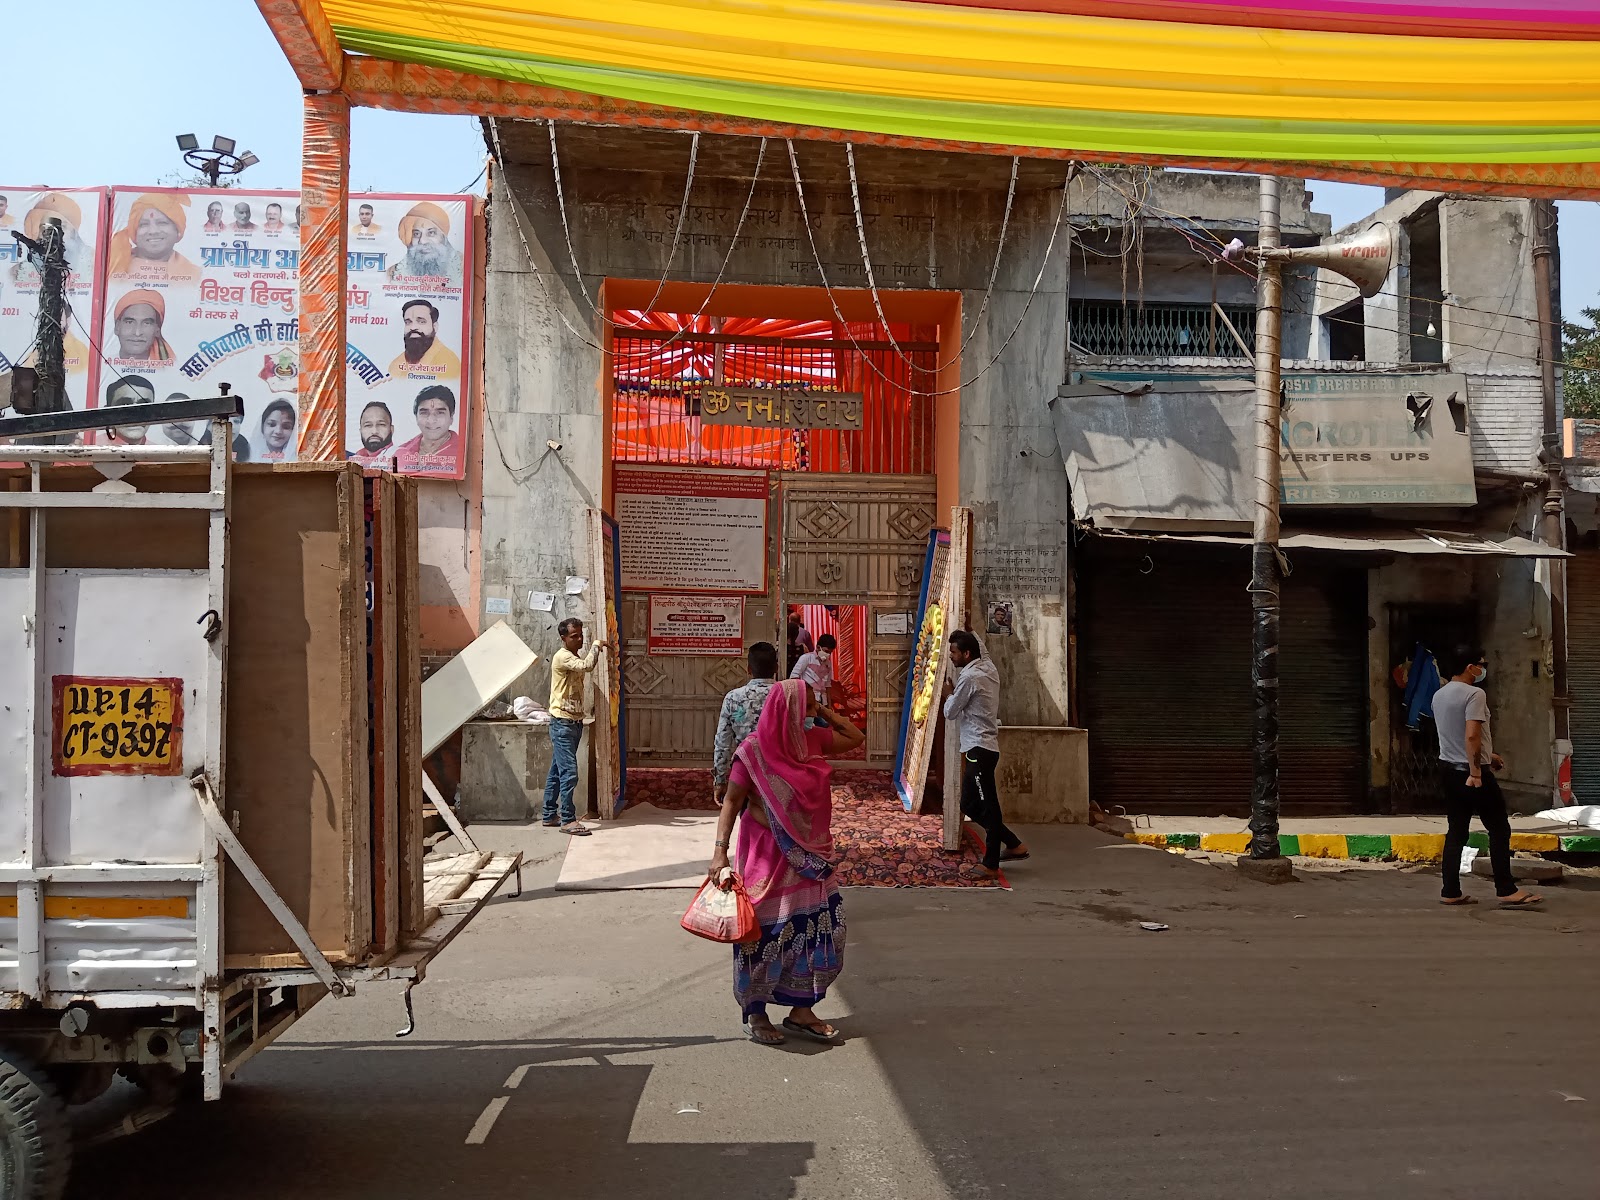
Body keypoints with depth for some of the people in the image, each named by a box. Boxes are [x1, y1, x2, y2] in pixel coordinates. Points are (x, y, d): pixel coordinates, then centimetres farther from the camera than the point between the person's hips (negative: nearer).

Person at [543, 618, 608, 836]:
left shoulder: (575, 658, 17)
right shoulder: (562, 657, -14)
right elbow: (587, 666, -29)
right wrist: (596, 646, -17)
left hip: (574, 722, 9)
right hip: (562, 723, -9)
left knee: (557, 772, 13)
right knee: (569, 773, -11)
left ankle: (549, 815, 20)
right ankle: (568, 820, -8)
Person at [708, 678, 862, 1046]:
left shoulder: (812, 740, 3)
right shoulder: (754, 751, -15)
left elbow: (856, 738, 14)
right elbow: (731, 803, -13)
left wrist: (824, 712, 2)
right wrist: (719, 851, -21)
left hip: (808, 854, 6)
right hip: (766, 854, -6)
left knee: (819, 929, 7)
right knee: (765, 932, 3)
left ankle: (801, 1012, 22)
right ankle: (755, 1015, 21)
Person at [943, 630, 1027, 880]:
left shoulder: (969, 677, -15)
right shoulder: (988, 669, 11)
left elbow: (950, 712, -9)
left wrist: (948, 691, 7)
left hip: (979, 749, -10)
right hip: (984, 746, 10)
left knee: (987, 807, -3)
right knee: (971, 805, 15)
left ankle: (991, 865, 3)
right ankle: (1013, 844, 21)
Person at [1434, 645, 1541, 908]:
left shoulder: (1439, 696, 11)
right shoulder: (1474, 694, -16)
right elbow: (1472, 735, -25)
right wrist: (1475, 773, -23)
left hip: (1450, 770, 8)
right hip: (1471, 772, -8)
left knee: (1456, 832, 9)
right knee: (1499, 829, 3)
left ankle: (1450, 892, 9)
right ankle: (1507, 891, 5)